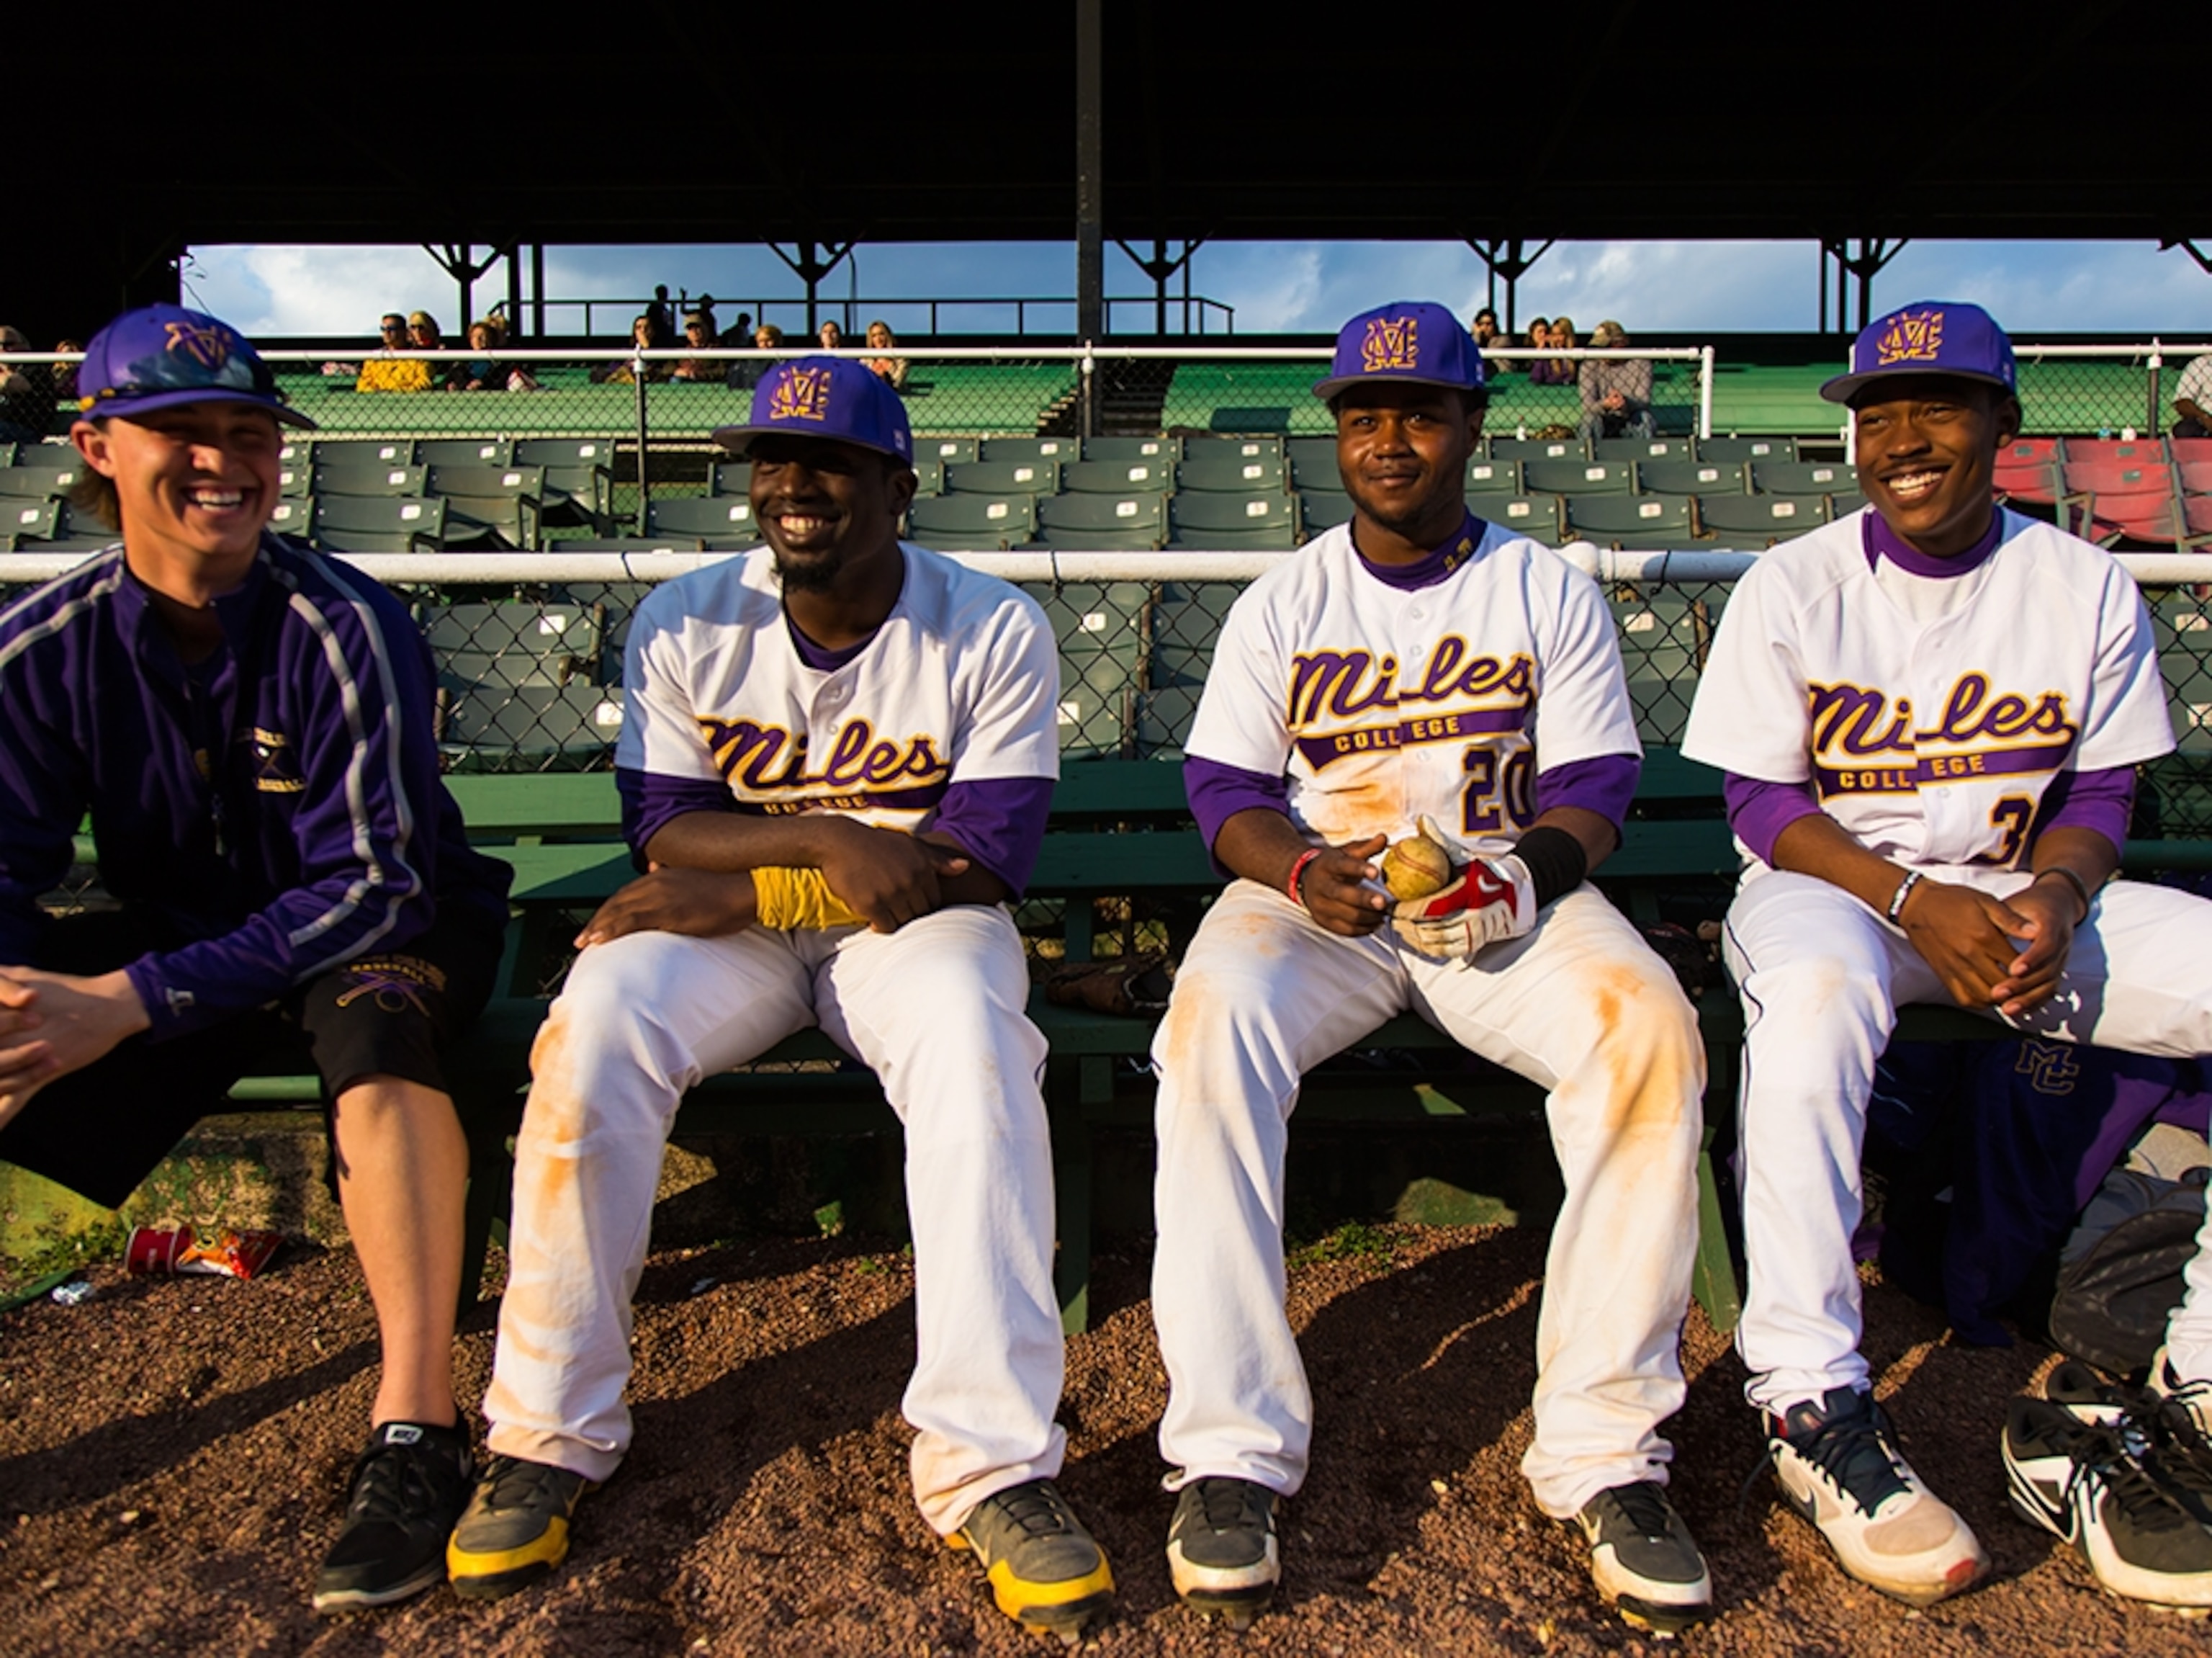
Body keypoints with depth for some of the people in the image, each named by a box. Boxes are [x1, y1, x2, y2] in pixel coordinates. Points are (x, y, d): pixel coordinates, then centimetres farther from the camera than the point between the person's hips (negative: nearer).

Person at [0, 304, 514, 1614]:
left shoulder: (346, 629, -19)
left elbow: (377, 886, -24)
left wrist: (129, 1002, -33)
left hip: (386, 930, -4)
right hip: (178, 937, 5)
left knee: (374, 1013, -37)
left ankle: (418, 1430, -32)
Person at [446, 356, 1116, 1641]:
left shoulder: (995, 630, -8)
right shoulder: (687, 625, -1)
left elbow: (986, 859, -14)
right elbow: (664, 830, -4)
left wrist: (742, 893, -18)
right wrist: (829, 842, -24)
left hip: (908, 924, -1)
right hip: (731, 926, 2)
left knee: (972, 1038, -35)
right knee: (593, 1029, -27)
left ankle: (992, 1465, -29)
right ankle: (551, 1437, -11)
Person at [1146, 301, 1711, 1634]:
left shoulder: (1551, 591, 10)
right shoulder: (1282, 603, 11)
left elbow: (1595, 787, 5)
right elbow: (1227, 790, 5)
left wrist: (1530, 869, -18)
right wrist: (1303, 868, -18)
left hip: (1509, 897, 1)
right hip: (1316, 897, 0)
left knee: (1653, 1026, -31)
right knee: (1213, 1022, -33)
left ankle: (1606, 1449, -23)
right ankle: (1232, 1452, -29)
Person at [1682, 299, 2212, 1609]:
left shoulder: (2087, 588, 4)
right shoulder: (1793, 588, -4)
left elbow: (2103, 791, 6)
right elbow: (1764, 803, -6)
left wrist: (2053, 895, -16)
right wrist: (1916, 901, -21)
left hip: (2029, 896, 4)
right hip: (1829, 883, -3)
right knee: (1816, 989, -39)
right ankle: (1811, 1400, -33)